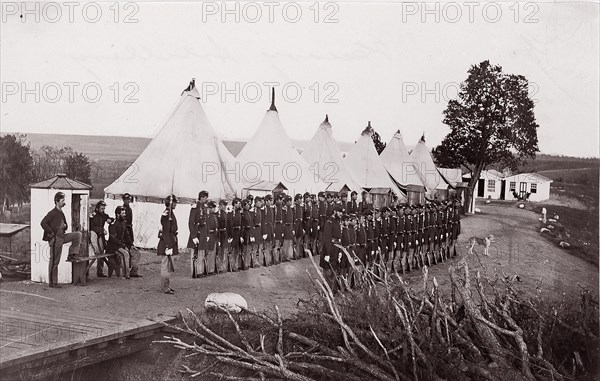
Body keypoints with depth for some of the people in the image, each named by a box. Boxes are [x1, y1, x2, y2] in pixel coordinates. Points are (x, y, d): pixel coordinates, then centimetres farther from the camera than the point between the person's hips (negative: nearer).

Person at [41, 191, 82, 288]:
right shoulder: (52, 213, -13)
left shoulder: (61, 213, 13)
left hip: (62, 237, 8)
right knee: (54, 262, -2)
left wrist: (65, 226, 3)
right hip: (55, 239, -8)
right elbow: (43, 223, -23)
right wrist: (51, 232, -18)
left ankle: (72, 255, 1)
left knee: (78, 234, -2)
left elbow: (64, 224, 27)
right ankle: (52, 283, 7)